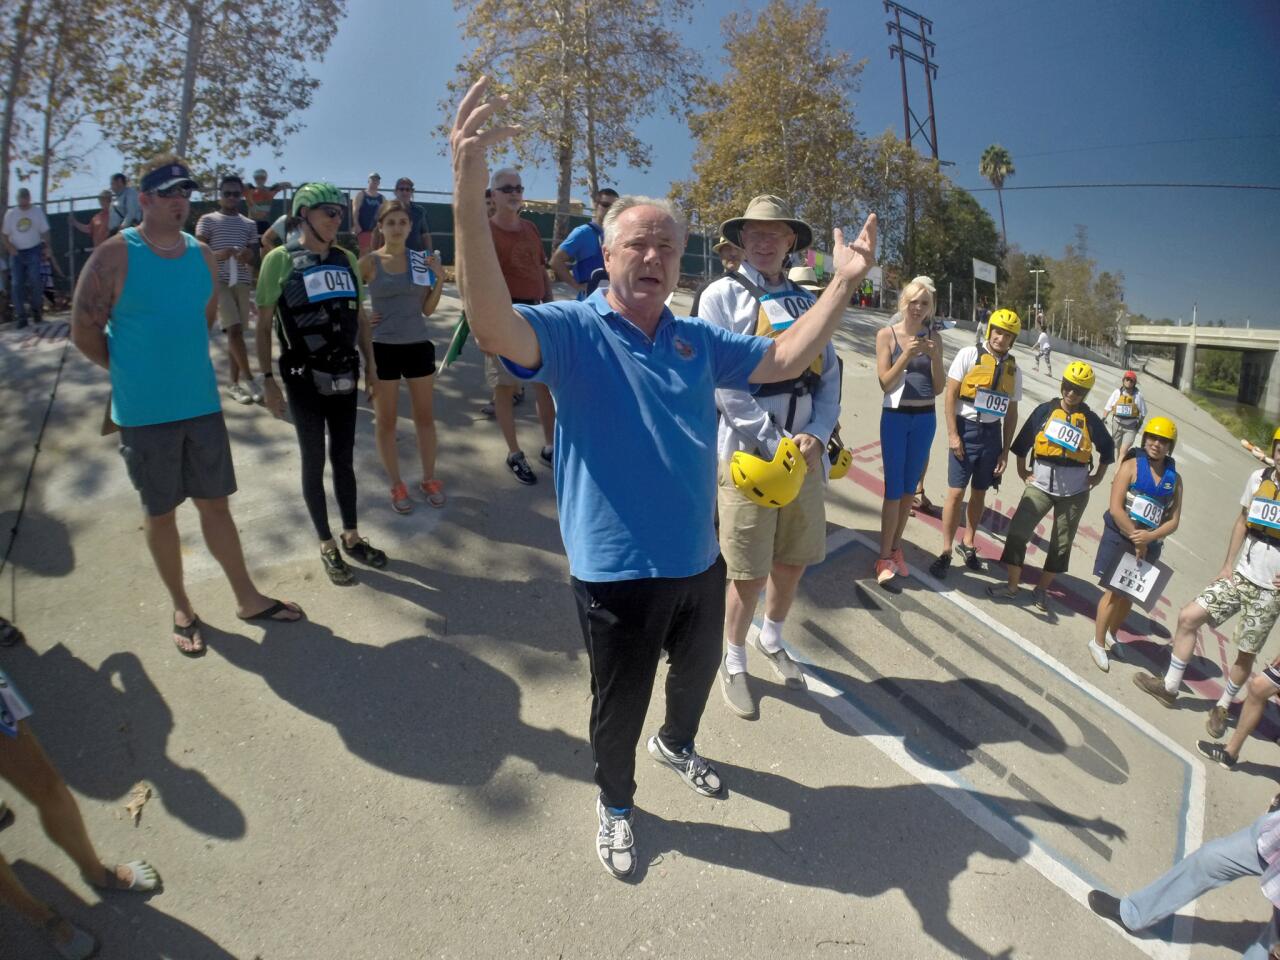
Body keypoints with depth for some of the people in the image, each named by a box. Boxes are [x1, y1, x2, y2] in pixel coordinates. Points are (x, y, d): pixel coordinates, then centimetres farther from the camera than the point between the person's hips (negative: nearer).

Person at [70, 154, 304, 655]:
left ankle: (247, 598, 23)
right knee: (160, 512, 10)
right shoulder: (114, 256, -11)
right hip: (145, 413, -4)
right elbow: (84, 331, -7)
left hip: (202, 404, 4)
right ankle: (181, 608, 25)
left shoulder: (202, 255, 4)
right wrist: (132, 370, 2)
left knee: (215, 503, 12)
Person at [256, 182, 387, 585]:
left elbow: (360, 317, 13)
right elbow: (264, 324, -6)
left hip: (344, 375, 4)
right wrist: (267, 379, -9)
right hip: (304, 378, -4)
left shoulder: (346, 259, 7)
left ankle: (352, 537, 25)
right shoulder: (280, 259, -7)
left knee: (343, 458, 12)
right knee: (314, 461, 6)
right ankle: (327, 545, 19)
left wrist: (371, 366, 10)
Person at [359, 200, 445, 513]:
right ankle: (396, 484, 19)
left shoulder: (420, 260, 4)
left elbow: (428, 309, 4)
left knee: (425, 416, 10)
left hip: (418, 346, 3)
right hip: (383, 349, -3)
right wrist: (360, 320, -6)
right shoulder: (369, 262, -5)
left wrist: (439, 278, -7)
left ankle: (429, 478, 24)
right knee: (386, 420, 5)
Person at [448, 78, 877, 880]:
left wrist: (844, 284, -1)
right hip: (617, 569, -5)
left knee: (699, 669, 30)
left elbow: (784, 360, 8)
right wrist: (470, 191, -46)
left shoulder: (698, 340, 4)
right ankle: (615, 803, 46)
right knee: (620, 705, 16)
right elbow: (493, 326, -33)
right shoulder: (573, 330, -14)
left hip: (699, 558, 6)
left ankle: (677, 744, 62)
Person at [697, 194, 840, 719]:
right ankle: (733, 662, 27)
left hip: (805, 451, 5)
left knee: (794, 559, 17)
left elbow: (829, 376, 8)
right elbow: (724, 381, -13)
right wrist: (775, 444, -18)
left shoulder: (807, 301, 13)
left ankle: (771, 640, 43)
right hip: (747, 452, -5)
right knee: (749, 572, 2)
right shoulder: (723, 295, -3)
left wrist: (815, 436, -9)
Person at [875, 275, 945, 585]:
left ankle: (896, 548, 25)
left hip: (925, 419, 4)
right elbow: (885, 383, -10)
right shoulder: (887, 334, -5)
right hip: (895, 418, -3)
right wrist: (907, 355, -22)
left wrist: (934, 356, -12)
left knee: (910, 487, 11)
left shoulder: (933, 338, 4)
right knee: (893, 489, -3)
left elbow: (939, 388, 3)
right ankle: (884, 558, 7)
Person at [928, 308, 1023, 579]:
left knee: (980, 493, 13)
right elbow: (950, 395, -7)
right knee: (956, 492, -4)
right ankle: (946, 552, 6)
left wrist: (1005, 450, 8)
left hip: (992, 433, 4)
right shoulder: (969, 355, -4)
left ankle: (968, 543, 30)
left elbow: (1012, 412, 11)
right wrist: (952, 434, -13)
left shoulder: (1014, 369, 7)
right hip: (966, 430, -4)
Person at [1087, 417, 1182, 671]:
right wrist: (1135, 539, -15)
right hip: (1120, 538, -4)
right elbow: (1115, 507, -14)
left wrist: (1148, 538, -17)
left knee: (1130, 595, 13)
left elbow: (1174, 520, 1)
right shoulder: (1132, 465, -7)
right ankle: (1098, 642, 9)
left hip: (1150, 544, 4)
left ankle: (1111, 634, 35)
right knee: (1113, 591, -3)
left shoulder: (1174, 478, 4)